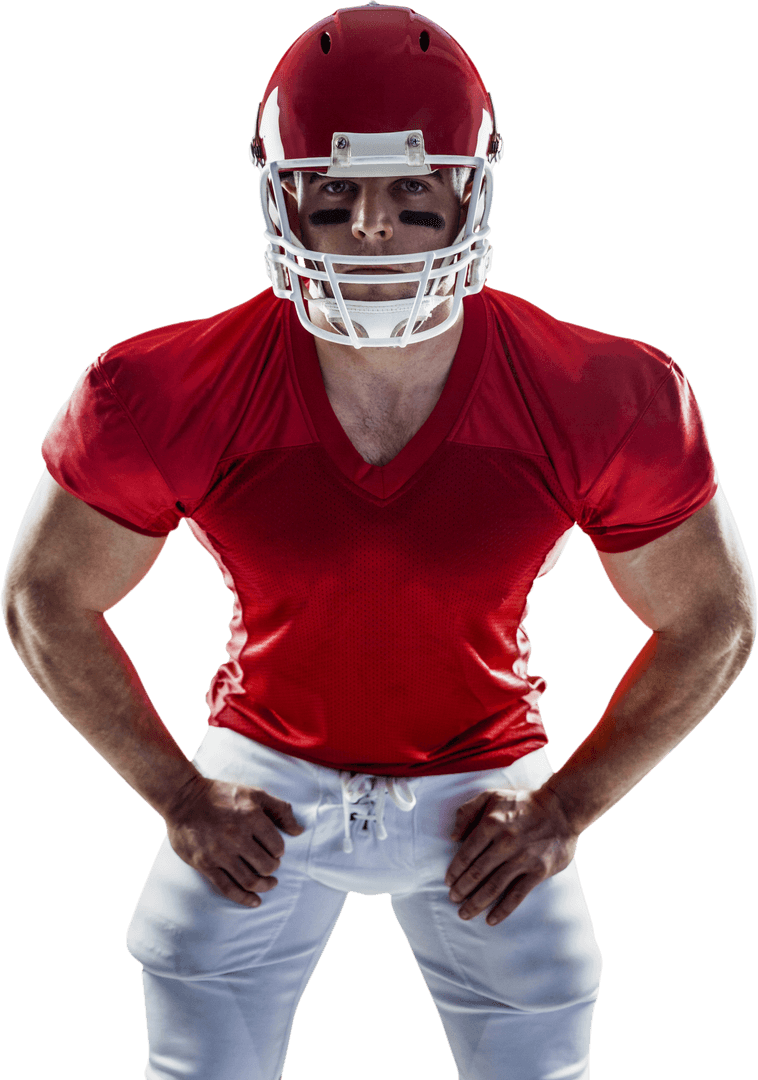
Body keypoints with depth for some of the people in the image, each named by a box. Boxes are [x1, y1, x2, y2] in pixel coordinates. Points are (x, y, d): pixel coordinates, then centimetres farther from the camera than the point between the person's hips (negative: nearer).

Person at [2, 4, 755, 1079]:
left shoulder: (605, 404, -21)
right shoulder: (170, 397, -21)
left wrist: (565, 807, -6)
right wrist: (179, 795, -3)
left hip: (487, 788, 0)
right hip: (267, 777, 0)